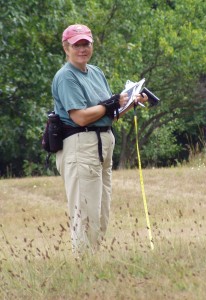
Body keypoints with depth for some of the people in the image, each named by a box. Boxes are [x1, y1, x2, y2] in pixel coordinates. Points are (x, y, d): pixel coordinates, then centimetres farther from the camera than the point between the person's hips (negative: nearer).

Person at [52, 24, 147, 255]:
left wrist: (131, 101, 2)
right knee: (85, 215, -10)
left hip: (104, 145, 9)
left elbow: (109, 114, 18)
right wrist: (113, 103, -11)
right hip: (80, 146, -9)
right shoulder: (66, 77, -10)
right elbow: (81, 117, -20)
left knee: (101, 217, 13)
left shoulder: (96, 73, 16)